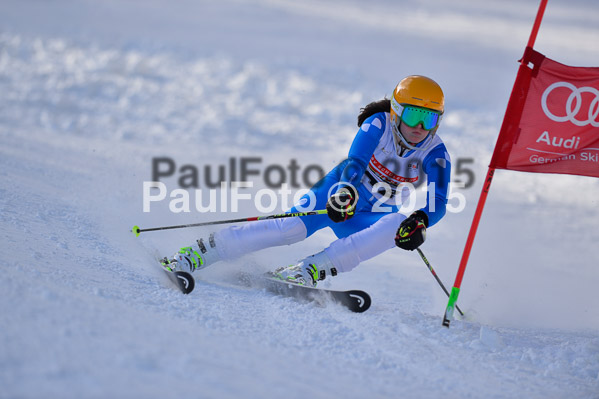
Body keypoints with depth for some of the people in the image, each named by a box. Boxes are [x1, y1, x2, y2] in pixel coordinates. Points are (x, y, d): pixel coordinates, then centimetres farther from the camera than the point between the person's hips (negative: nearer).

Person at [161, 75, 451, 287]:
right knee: (293, 228, -27)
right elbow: (354, 163, -25)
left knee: (398, 226, -33)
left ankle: (312, 269, -37)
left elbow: (438, 203, -19)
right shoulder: (379, 124, -15)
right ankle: (197, 254, -24)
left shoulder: (435, 155, -11)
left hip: (371, 218, 2)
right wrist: (344, 192, -47)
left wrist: (420, 221, -42)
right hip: (342, 194, -2)